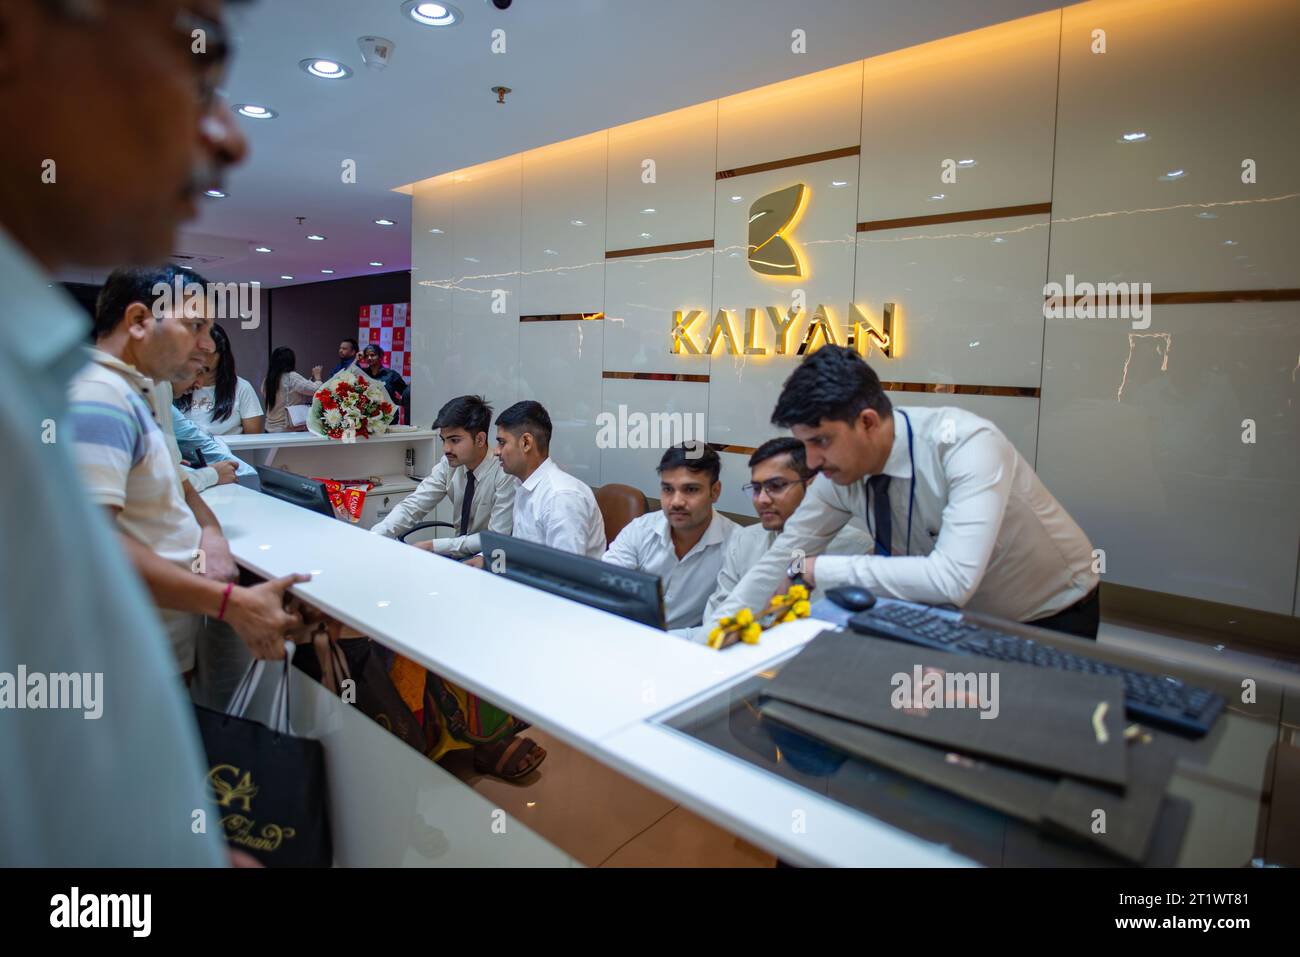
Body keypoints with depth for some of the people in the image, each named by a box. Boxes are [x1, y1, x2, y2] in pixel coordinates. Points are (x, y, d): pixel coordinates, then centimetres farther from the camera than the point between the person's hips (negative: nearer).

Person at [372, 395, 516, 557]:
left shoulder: (505, 473, -21)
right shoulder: (449, 464, -4)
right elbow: (412, 506, -6)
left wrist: (433, 546, -22)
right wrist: (373, 538, -22)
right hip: (459, 555, 5)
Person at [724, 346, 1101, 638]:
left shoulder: (965, 444, -32)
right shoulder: (840, 473, -15)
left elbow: (952, 580, -42)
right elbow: (782, 560, -8)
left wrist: (817, 569, -36)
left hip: (1051, 618, -4)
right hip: (960, 613, 5)